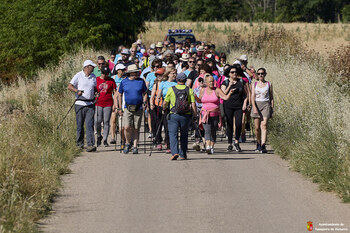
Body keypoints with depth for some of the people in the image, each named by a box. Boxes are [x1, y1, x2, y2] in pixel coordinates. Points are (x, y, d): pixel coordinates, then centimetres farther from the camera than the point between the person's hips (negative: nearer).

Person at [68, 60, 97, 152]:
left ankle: (91, 145, -16)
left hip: (90, 104, 3)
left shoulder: (93, 77, 14)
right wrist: (77, 91, -25)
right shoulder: (78, 75, -2)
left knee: (89, 125, -9)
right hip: (80, 104, -2)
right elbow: (69, 86, -8)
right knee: (80, 125, 4)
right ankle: (79, 143, 19)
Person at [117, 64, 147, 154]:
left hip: (138, 108, 1)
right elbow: (120, 95, 11)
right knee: (127, 127, -11)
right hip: (127, 108, -1)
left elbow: (145, 93, 14)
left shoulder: (141, 81, 4)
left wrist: (144, 103, -3)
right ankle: (127, 143, 11)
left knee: (136, 129, 2)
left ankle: (135, 147, 11)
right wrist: (119, 108, 9)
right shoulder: (124, 82, 3)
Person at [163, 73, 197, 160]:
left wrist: (163, 110, 26)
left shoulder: (171, 89, 0)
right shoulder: (189, 90, 2)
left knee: (173, 134, -2)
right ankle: (183, 155, 20)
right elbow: (193, 104, -5)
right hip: (185, 116, 2)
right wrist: (195, 115, 3)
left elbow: (165, 102, 6)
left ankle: (174, 152, -20)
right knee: (184, 136, 16)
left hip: (174, 115, -2)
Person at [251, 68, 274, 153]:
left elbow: (271, 97, 11)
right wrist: (254, 107, -13)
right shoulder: (255, 84, 9)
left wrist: (272, 108, 4)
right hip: (256, 105, 2)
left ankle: (263, 145, -25)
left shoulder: (268, 84, 8)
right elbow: (253, 97, 1)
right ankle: (258, 144, 23)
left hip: (266, 105, -2)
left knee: (264, 125, -16)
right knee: (257, 127, 3)